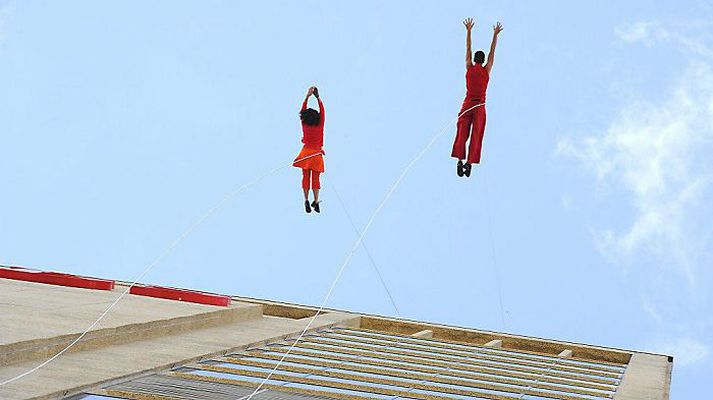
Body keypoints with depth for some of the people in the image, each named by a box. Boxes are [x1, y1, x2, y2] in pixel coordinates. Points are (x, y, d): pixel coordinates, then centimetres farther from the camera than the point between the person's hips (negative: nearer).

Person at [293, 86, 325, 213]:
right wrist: (318, 97, 6)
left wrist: (308, 95, 2)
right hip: (317, 154, 0)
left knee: (306, 177, 5)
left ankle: (307, 201, -6)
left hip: (306, 153, 0)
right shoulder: (320, 125, -6)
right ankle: (316, 202, 0)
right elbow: (322, 110, 2)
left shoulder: (305, 125, -4)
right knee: (315, 179, 3)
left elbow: (303, 108, 1)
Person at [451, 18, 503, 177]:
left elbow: (468, 49, 8)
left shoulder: (469, 68, 2)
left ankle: (460, 160, -18)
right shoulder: (486, 70, 2)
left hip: (467, 104, 0)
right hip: (480, 106, 0)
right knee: (476, 136, -3)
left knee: (462, 134, -4)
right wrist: (495, 35, 16)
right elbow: (492, 52, 9)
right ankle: (469, 162, -14)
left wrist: (468, 31, 15)